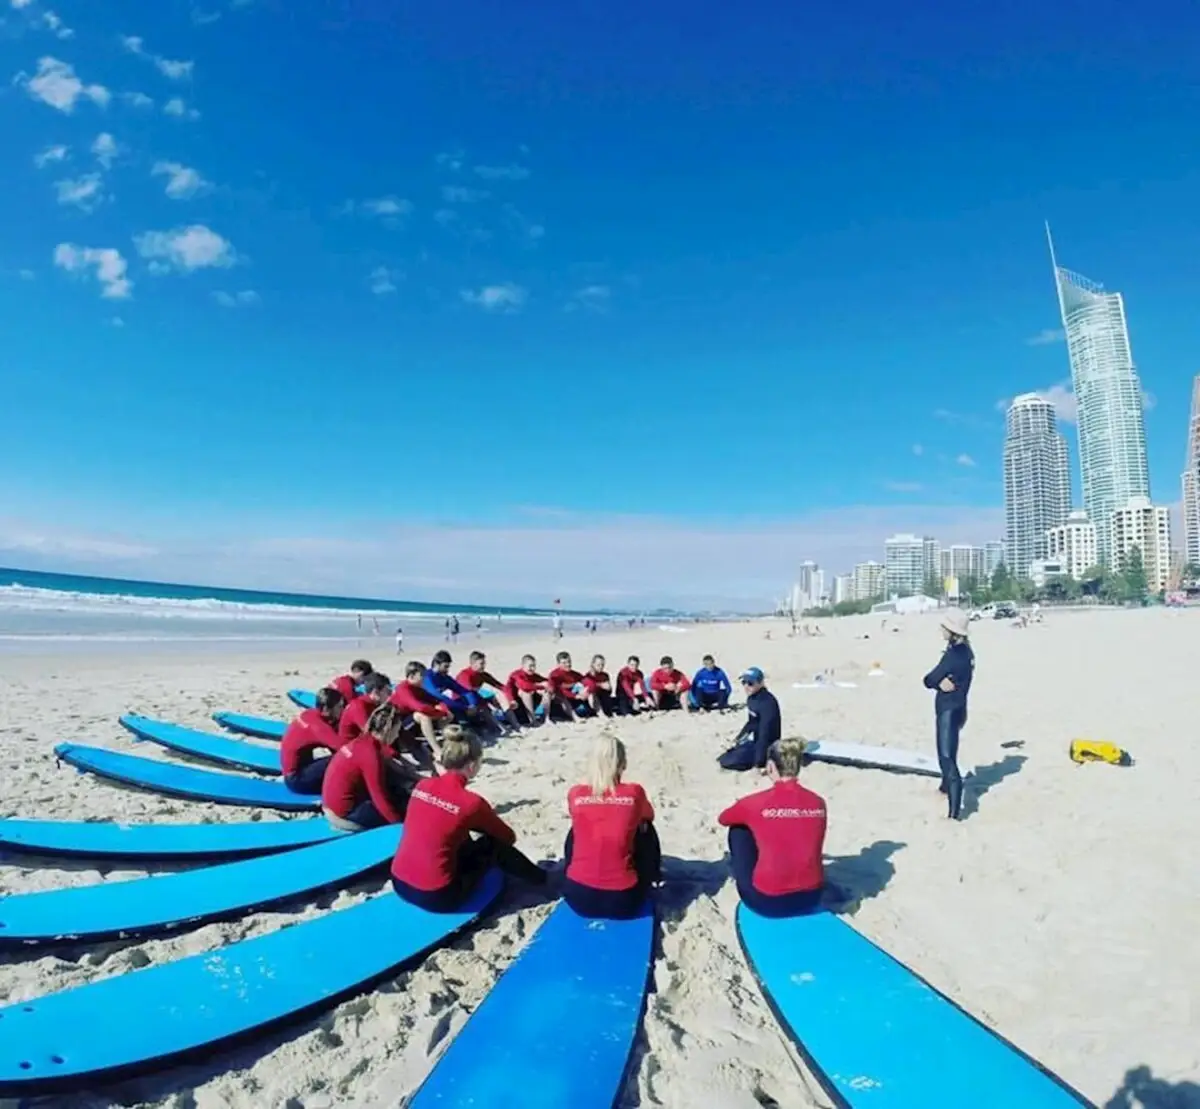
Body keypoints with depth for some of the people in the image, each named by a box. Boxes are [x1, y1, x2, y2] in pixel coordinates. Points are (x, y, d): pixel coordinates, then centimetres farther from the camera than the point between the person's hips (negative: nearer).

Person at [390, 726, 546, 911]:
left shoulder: (422, 785, 0)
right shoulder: (471, 802, -15)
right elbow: (509, 837, 3)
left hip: (399, 883, 6)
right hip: (435, 897, -6)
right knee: (495, 845, 9)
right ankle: (542, 878, 27)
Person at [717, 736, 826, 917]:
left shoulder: (756, 804, -13)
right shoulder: (818, 803, -2)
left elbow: (722, 819, 9)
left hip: (767, 902, -4)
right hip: (810, 899, 4)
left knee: (739, 830, 16)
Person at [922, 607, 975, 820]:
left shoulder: (953, 655, -24)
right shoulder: (965, 651, 4)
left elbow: (928, 680, -20)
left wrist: (938, 681, -5)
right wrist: (941, 682, -7)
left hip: (948, 710, -10)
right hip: (956, 707, 10)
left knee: (947, 758, -11)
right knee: (948, 752, 30)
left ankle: (954, 811, -14)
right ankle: (946, 786, 52)